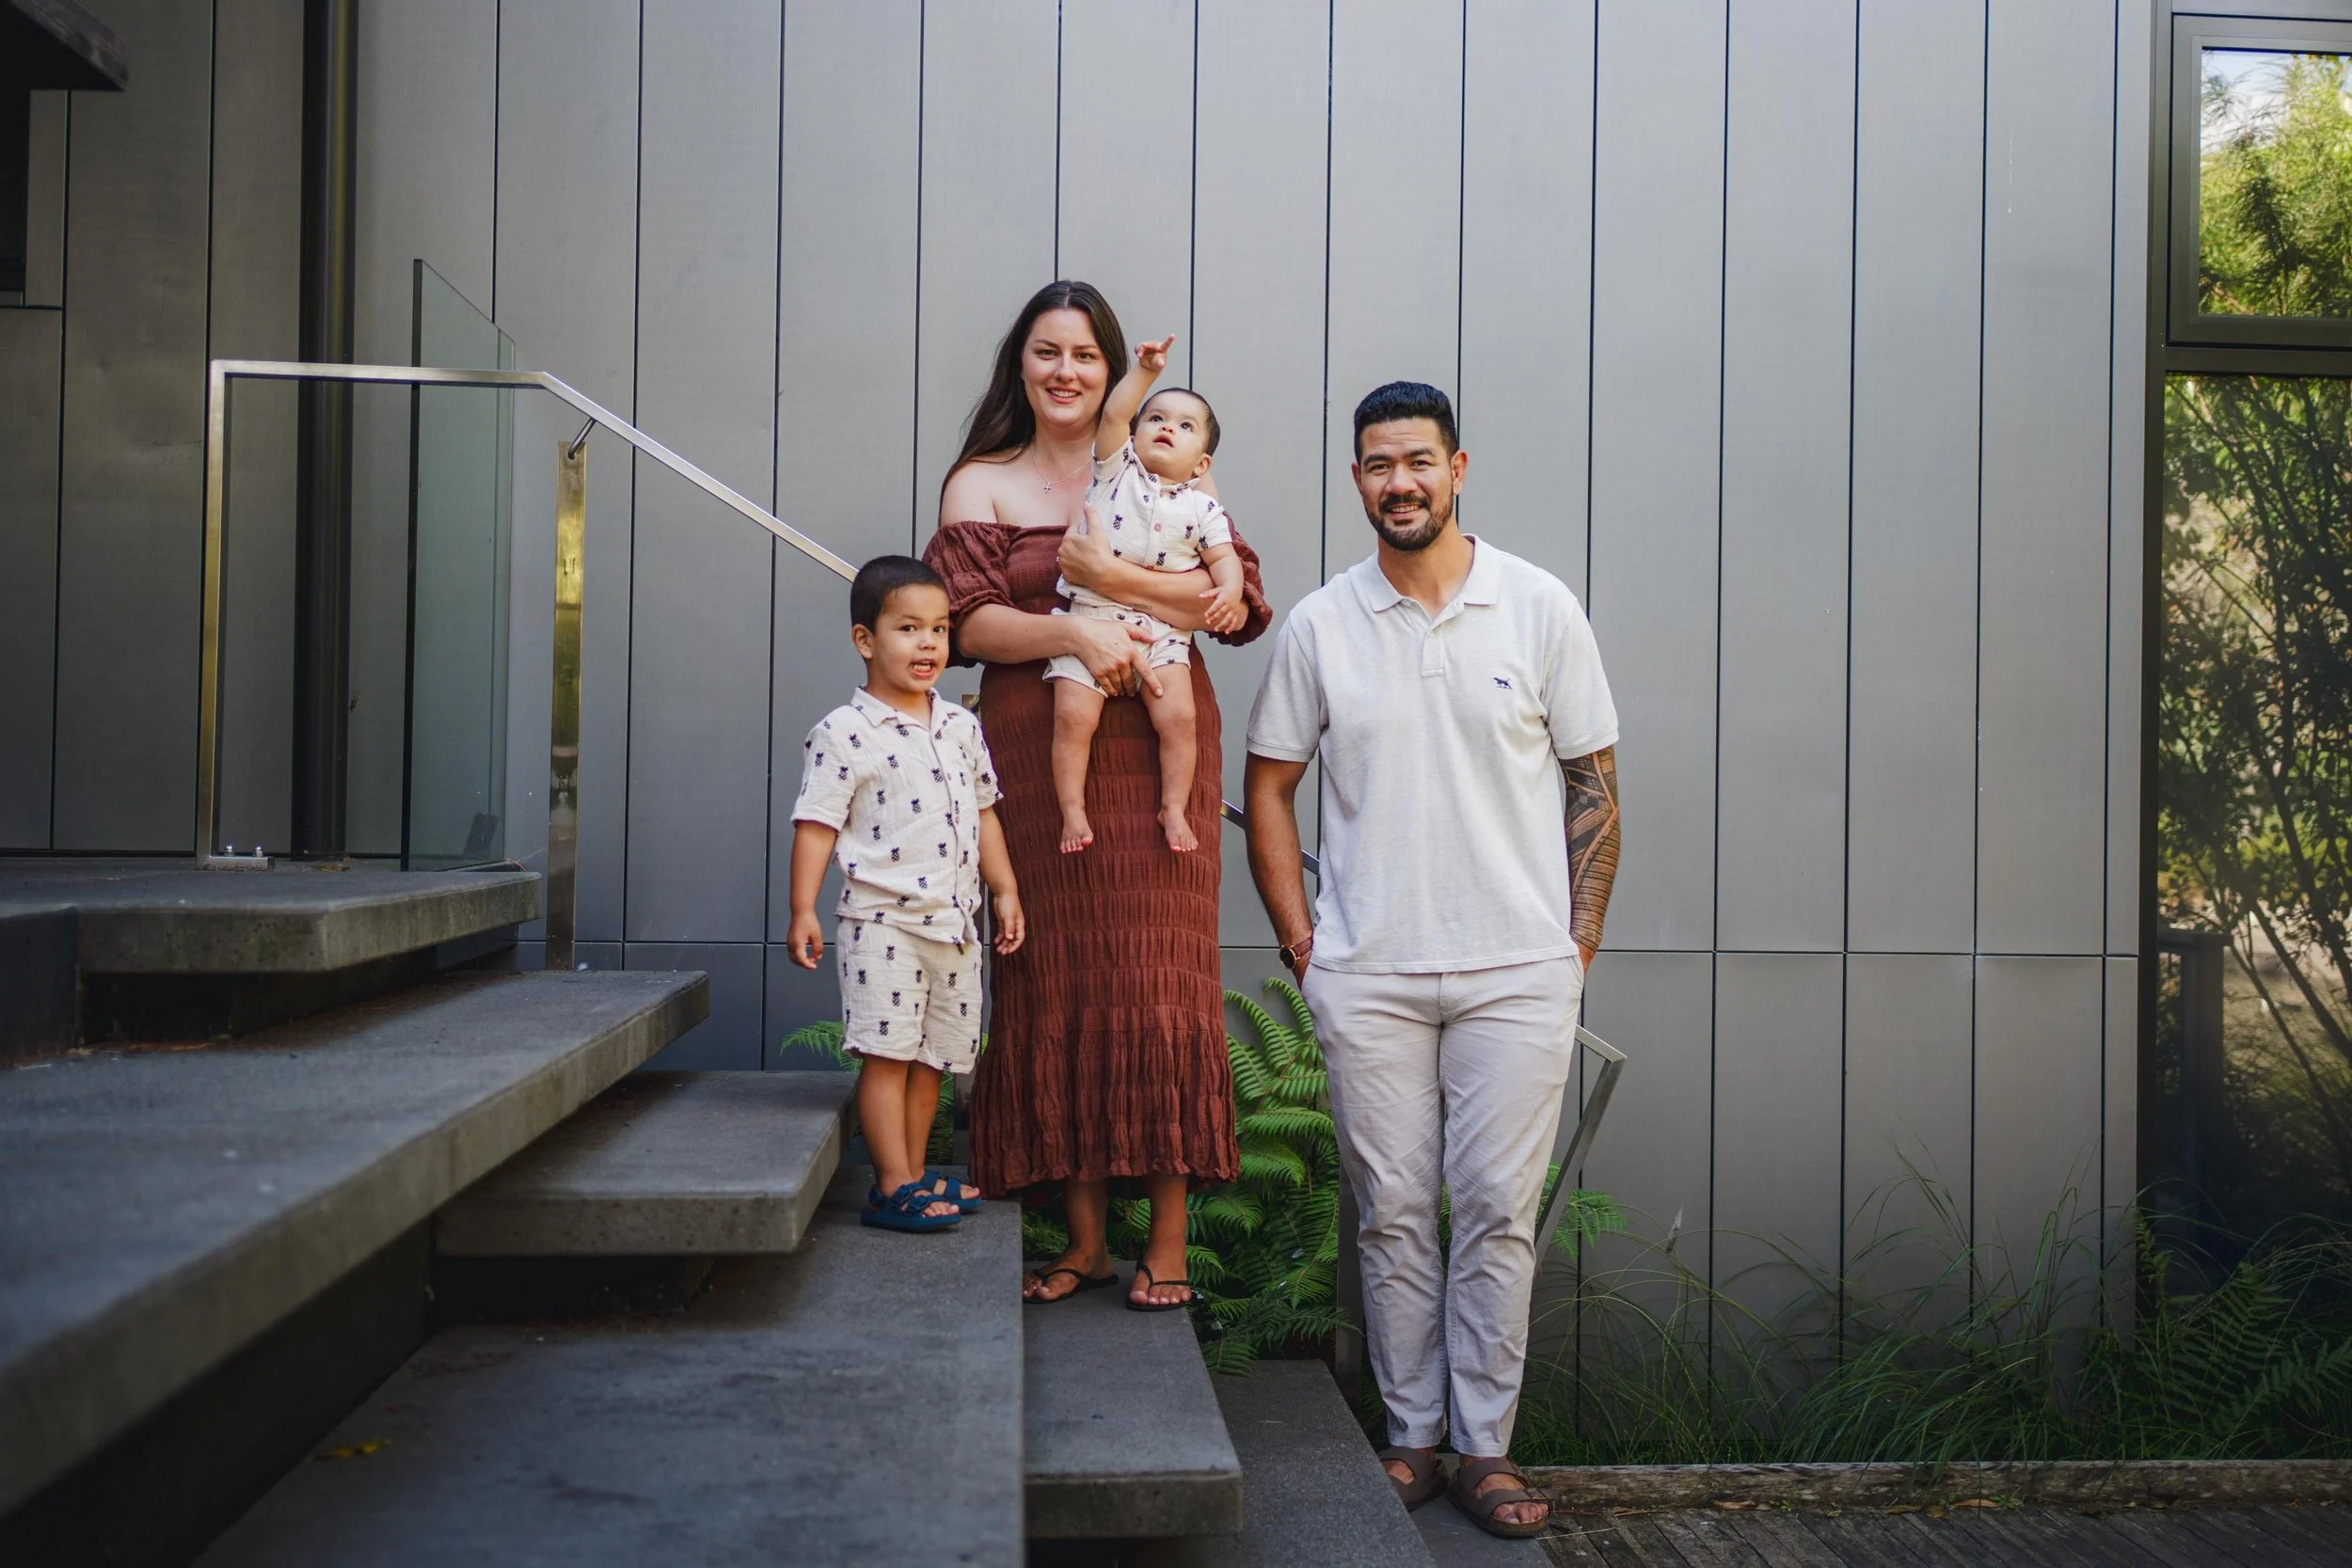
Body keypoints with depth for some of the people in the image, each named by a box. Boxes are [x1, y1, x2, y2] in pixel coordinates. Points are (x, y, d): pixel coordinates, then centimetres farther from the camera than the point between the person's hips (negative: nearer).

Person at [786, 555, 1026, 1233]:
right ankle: (893, 1189, 1)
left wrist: (1005, 890, 14)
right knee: (888, 1053, -6)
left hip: (954, 921, 6)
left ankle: (914, 1177, 21)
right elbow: (816, 824, -9)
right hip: (883, 921, -6)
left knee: (932, 1055, 11)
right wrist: (803, 911, -14)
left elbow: (982, 812, 18)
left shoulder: (961, 727, 11)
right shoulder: (844, 733, -7)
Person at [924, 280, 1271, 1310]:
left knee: (1159, 975, -4)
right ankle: (1084, 1235, 13)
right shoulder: (981, 483, 11)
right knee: (1056, 981, 1)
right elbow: (972, 623, -1)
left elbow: (1242, 600, 1)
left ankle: (1168, 1240, 5)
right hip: (1037, 752, 1)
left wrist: (1118, 579, -12)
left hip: (1158, 746, 0)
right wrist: (1075, 633, -18)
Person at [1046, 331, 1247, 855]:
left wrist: (1229, 591, -15)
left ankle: (1174, 808, 4)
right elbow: (1114, 413, -1)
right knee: (1074, 715, -13)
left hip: (1162, 631, 1)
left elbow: (1224, 557, 5)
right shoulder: (1117, 470, 10)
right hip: (1089, 621, -1)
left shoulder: (1202, 507, 10)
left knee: (1178, 716, -13)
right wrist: (1145, 370, -9)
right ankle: (1072, 810, -1)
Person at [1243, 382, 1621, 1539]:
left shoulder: (1539, 609, 2)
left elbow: (1592, 783, 6)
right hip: (1367, 977, 1)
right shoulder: (1320, 625, 3)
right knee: (1392, 1214, 7)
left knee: (1499, 1213, 2)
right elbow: (1268, 785, 10)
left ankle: (1484, 1448, 15)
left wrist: (1579, 944, 1)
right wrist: (1299, 939, 3)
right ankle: (1409, 1437, 21)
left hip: (1518, 972, 0)